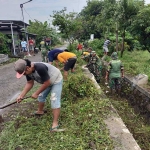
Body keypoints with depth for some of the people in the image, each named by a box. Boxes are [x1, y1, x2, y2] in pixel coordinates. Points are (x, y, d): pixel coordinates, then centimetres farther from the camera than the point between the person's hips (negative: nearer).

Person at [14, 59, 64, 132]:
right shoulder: (28, 71, -15)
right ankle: (40, 111, 44)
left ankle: (55, 123, -11)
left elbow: (47, 83, -33)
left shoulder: (40, 68, -40)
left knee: (54, 100, -15)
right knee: (41, 96, 19)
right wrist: (21, 95, -10)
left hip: (56, 80, -8)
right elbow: (29, 83, -4)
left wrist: (36, 93, -23)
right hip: (46, 82, 8)